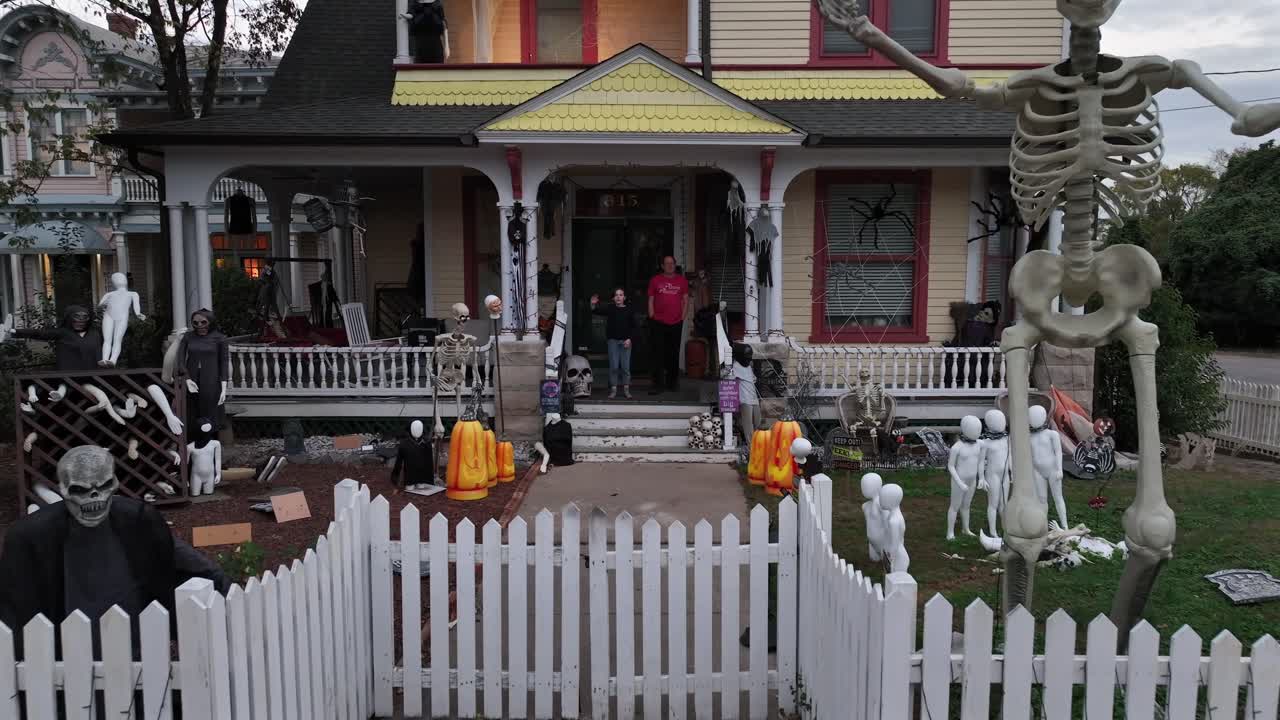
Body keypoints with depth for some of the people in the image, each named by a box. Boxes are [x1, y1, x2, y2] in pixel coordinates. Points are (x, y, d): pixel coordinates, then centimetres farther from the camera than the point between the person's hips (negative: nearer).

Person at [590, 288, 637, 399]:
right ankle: (613, 389, 7)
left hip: (626, 341, 0)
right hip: (613, 341, 0)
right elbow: (598, 311, -12)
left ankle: (626, 389, 11)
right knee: (614, 366, 1)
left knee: (626, 366, 2)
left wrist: (629, 338, -7)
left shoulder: (629, 310, 2)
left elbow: (633, 326, 3)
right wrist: (593, 305, -32)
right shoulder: (610, 309, 2)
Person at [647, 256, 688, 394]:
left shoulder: (682, 280, 8)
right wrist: (652, 318, -2)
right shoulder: (655, 280, 4)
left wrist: (683, 317, 1)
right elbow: (650, 301, 5)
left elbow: (686, 300, 10)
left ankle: (672, 381, 21)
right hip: (659, 323, -2)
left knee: (674, 353, 10)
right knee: (658, 354, -5)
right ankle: (657, 384, -4)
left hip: (676, 323, 2)